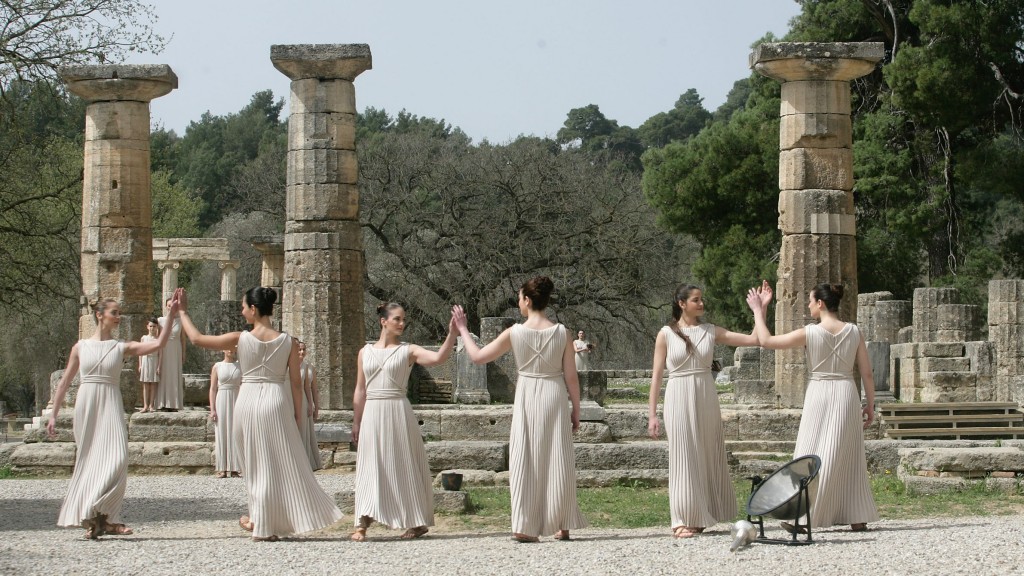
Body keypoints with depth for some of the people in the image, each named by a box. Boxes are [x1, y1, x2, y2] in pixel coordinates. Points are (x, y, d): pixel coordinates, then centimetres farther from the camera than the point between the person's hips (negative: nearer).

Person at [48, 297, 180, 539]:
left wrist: (170, 317, -12)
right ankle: (96, 518, 6)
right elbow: (65, 382, 12)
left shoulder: (122, 348, 7)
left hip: (111, 406, 0)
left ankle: (99, 517, -8)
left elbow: (158, 344, -4)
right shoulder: (81, 347, 7)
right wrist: (53, 414, 9)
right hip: (86, 405, 0)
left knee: (115, 460, -14)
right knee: (88, 460, 1)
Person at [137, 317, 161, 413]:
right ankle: (145, 405, 5)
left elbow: (160, 353, -2)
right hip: (145, 361, 1)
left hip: (154, 362, -1)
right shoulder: (144, 338, 5)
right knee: (145, 384, 3)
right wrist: (140, 365, 2)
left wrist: (159, 366, -7)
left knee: (153, 385, 2)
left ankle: (151, 405, 7)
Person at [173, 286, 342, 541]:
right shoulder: (287, 341, -1)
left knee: (256, 463, 12)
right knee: (283, 463, 9)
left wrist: (182, 312, 14)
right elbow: (296, 382, 0)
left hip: (247, 400, 0)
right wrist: (298, 415, 9)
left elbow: (197, 338, 1)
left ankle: (262, 523, 20)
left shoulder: (241, 339, -5)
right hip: (277, 401, 0)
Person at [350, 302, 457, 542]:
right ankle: (362, 524, -6)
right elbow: (360, 390, 14)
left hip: (398, 412, -2)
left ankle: (417, 522, 10)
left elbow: (438, 357, -14)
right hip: (372, 414, 2)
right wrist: (356, 422, 13)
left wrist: (452, 333, -25)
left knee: (404, 465, 1)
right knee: (371, 466, -2)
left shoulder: (408, 351, 3)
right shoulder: (366, 352, 11)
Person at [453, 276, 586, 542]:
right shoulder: (561, 333, -4)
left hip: (527, 399, -1)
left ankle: (524, 527, 1)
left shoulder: (515, 333, -7)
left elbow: (478, 356, 0)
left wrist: (463, 330, 14)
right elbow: (571, 376, -1)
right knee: (557, 459, 8)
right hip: (555, 398, 1)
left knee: (525, 459, 5)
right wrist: (576, 409, 9)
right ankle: (562, 525, 12)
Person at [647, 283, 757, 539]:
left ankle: (699, 517, 15)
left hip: (706, 400, 3)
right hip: (679, 399, -3)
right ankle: (682, 521, 2)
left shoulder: (711, 331, 7)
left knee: (708, 457, 5)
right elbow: (657, 375, 1)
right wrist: (652, 414, -3)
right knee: (684, 458, -2)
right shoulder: (667, 334, 0)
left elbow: (754, 339, 2)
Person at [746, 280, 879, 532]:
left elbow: (766, 340, -5)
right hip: (847, 395, 3)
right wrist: (870, 404, 13)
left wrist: (758, 310, 6)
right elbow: (867, 373, 3)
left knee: (811, 455, 2)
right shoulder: (853, 332, 0)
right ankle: (858, 518, 12)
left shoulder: (809, 333, -9)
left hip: (819, 394, -3)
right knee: (848, 456, 11)